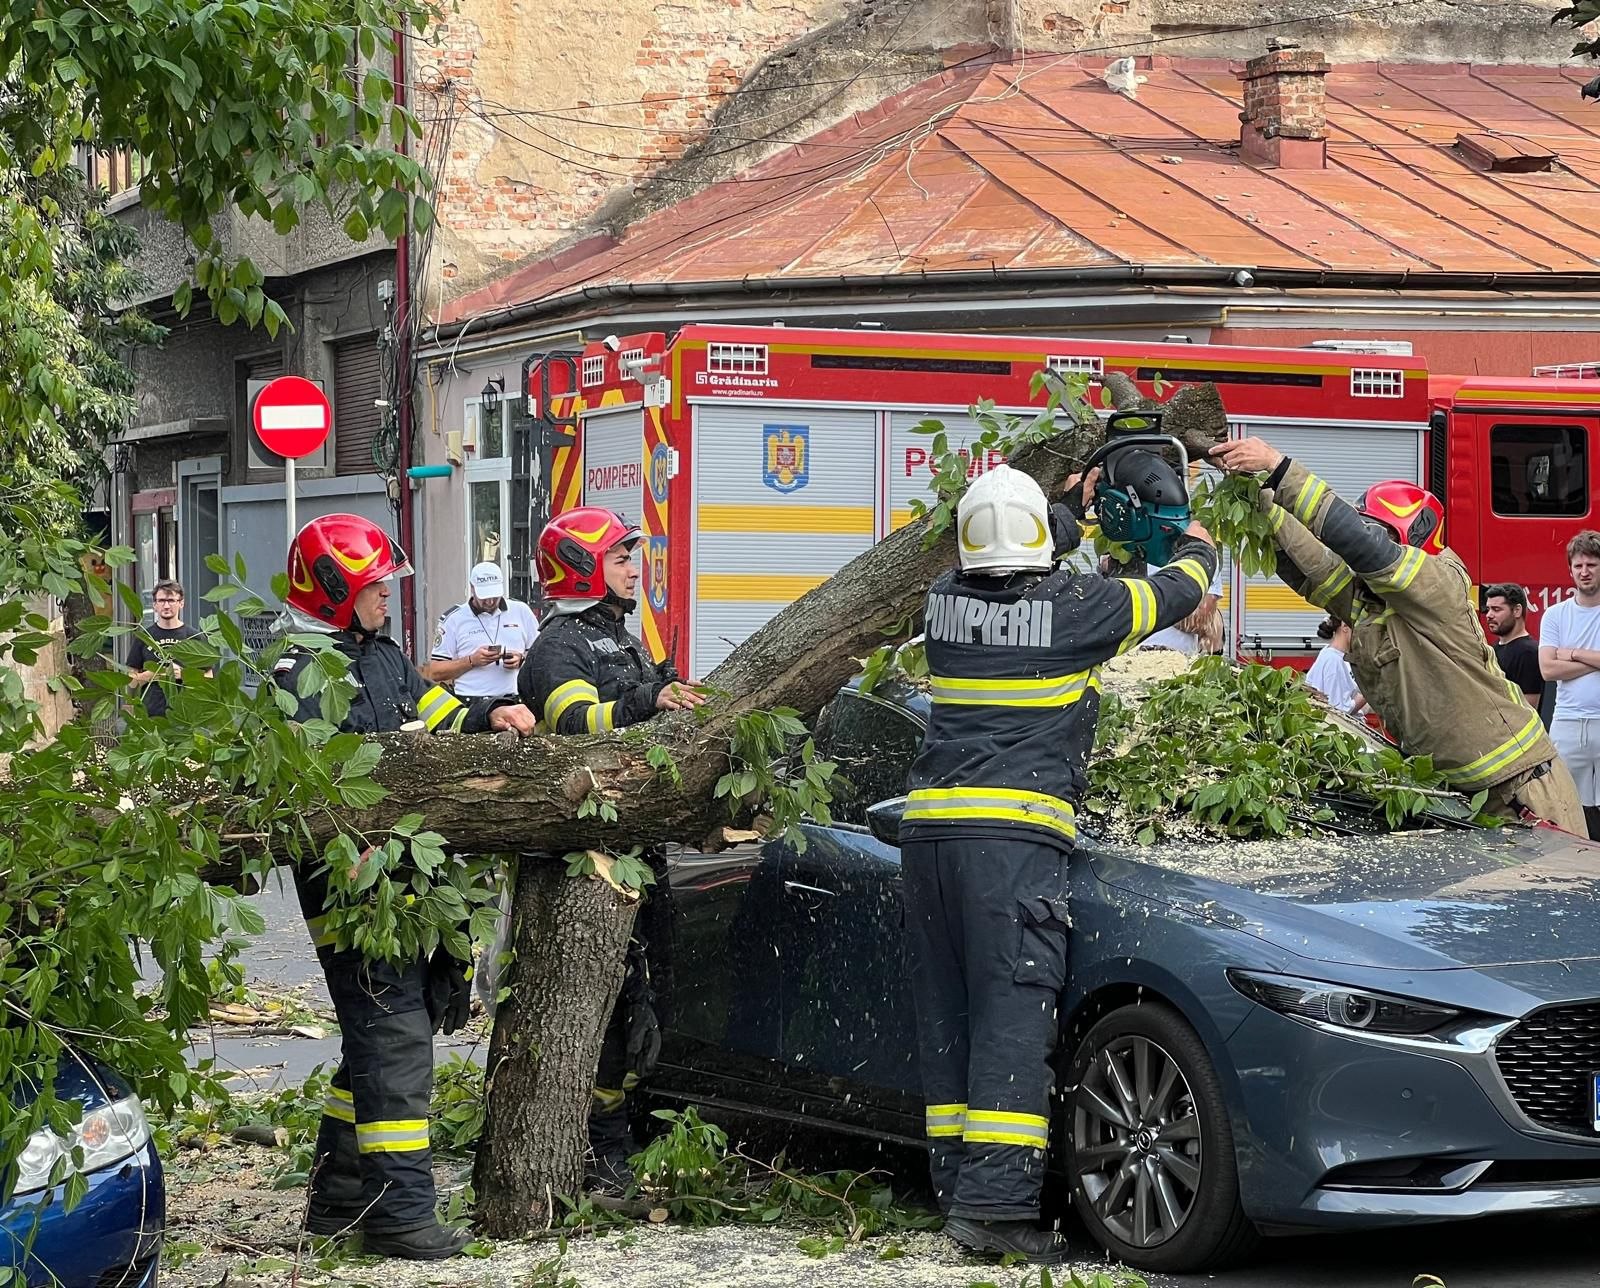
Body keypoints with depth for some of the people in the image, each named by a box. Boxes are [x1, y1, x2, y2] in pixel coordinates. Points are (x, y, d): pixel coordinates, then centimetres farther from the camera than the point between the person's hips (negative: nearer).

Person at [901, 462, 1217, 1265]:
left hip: (928, 828, 6)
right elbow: (1174, 594, 16)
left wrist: (1073, 517, 50)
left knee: (946, 1017, 9)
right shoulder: (1073, 605, -2)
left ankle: (957, 1188, 11)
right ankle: (996, 1203, -17)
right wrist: (1197, 548, 39)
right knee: (1014, 1015, -9)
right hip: (1013, 833, -6)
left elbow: (1003, 571, 35)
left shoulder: (945, 600, 11)